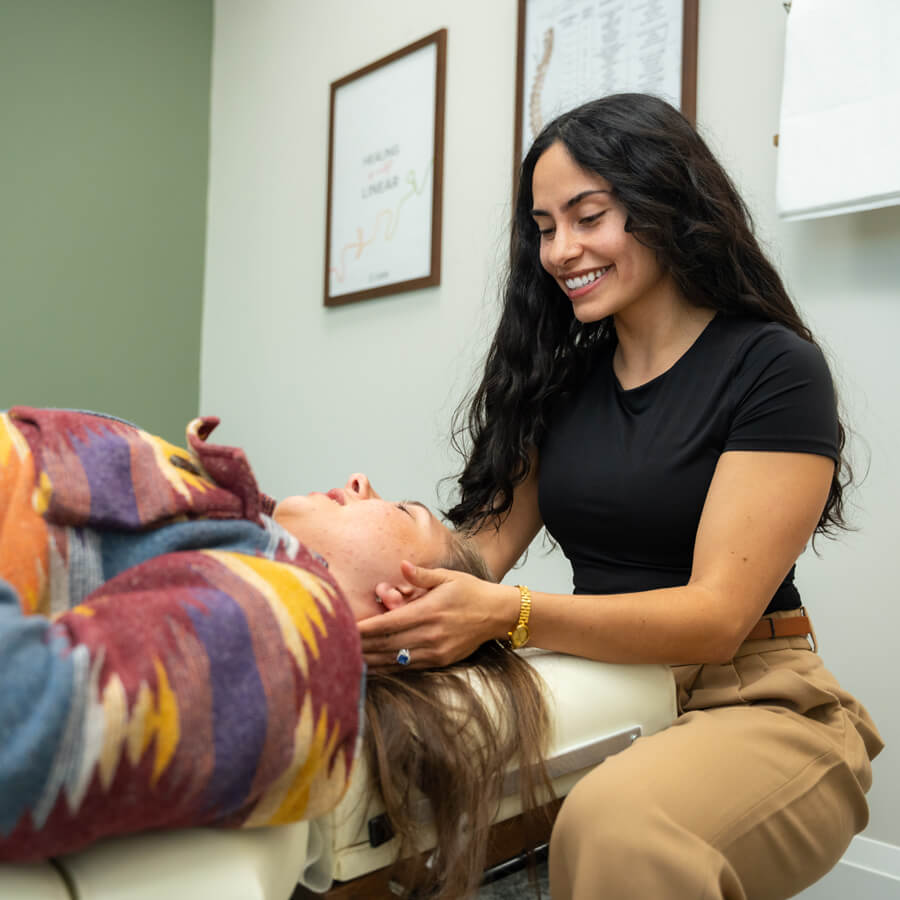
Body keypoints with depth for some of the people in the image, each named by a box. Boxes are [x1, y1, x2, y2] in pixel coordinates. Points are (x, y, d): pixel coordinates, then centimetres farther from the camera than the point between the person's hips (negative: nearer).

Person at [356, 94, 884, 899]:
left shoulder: (775, 370, -8)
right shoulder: (564, 376, 9)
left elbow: (718, 615, -16)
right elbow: (483, 545, 2)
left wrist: (507, 615, -30)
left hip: (751, 704, -5)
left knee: (614, 823, -37)